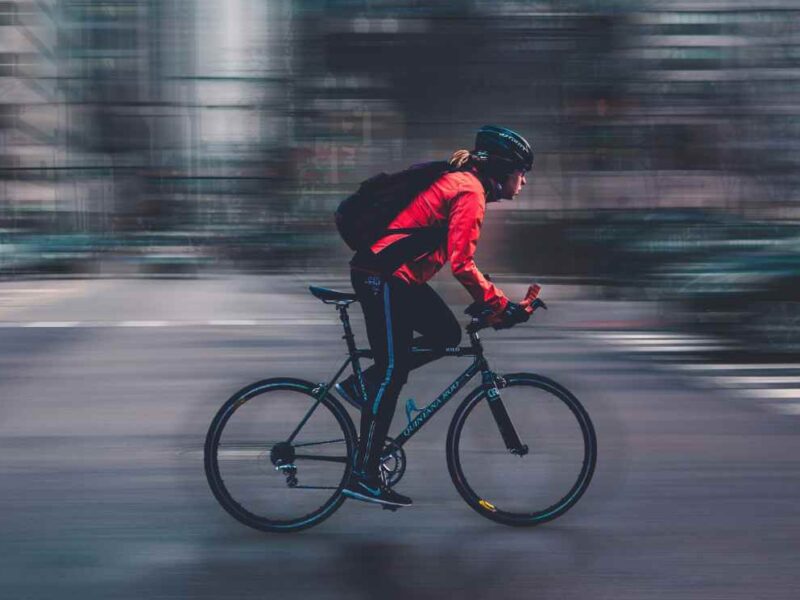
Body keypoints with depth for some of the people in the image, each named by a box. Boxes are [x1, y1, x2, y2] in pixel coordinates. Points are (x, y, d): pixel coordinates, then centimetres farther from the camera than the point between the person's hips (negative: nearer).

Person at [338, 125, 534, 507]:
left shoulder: (460, 182, 17)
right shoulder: (470, 191, -14)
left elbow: (457, 257, 23)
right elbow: (461, 263, -22)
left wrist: (492, 302, 20)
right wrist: (499, 306, -15)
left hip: (393, 274, 10)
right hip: (383, 276, -10)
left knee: (446, 334, 12)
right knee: (392, 372, -6)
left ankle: (359, 386, 14)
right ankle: (363, 476, -1)